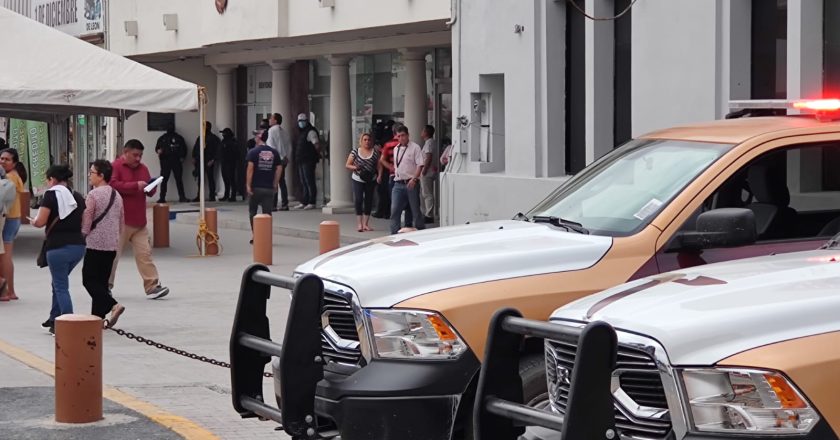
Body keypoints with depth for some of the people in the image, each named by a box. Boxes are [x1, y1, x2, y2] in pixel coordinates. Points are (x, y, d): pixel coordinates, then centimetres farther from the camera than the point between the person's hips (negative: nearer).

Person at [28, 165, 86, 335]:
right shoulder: (78, 197, 11)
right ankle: (55, 318, 30)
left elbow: (40, 222, -11)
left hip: (58, 246, -6)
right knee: (59, 281, 24)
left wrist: (32, 221, 10)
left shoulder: (51, 194, -6)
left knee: (61, 287, 1)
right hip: (78, 246, 6)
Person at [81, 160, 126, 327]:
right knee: (102, 281, 12)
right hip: (112, 246, 7)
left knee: (89, 280, -1)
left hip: (96, 244, -7)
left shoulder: (93, 195, -13)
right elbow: (121, 223, 17)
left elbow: (85, 224, -12)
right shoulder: (117, 195, 11)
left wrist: (83, 234, 6)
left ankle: (113, 305, -18)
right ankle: (98, 317, 12)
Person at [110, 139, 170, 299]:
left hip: (139, 221, 6)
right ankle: (105, 286, 17)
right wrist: (135, 185, -24)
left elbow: (150, 192, 20)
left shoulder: (142, 169, 14)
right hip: (120, 220, -6)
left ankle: (152, 286, -6)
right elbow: (113, 185, -22)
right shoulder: (115, 167, -6)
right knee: (113, 254, 3)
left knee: (144, 253, -2)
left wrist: (151, 187, -5)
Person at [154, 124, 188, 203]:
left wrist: (182, 157, -3)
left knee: (179, 179, -1)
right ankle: (162, 198, -1)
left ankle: (182, 197, 3)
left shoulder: (179, 138, 12)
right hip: (165, 161, 0)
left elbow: (184, 149, 11)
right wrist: (159, 150, -12)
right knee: (164, 179, -3)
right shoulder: (162, 138, 12)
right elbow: (157, 147, 12)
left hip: (177, 161, 0)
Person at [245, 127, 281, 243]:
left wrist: (248, 185, -12)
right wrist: (275, 185, 11)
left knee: (252, 211, 12)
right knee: (267, 212, 5)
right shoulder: (274, 152, 4)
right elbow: (278, 170, 5)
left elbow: (250, 168, -13)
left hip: (256, 187, -2)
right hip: (269, 188, 2)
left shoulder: (253, 152, -6)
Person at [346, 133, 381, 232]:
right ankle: (359, 223, -8)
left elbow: (379, 166, 3)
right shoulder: (355, 151, 0)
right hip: (358, 179, -2)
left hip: (371, 180, 2)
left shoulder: (375, 153, 3)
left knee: (368, 201, 6)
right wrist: (354, 167, -16)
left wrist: (379, 175, -13)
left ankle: (365, 224, 15)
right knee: (358, 200, -13)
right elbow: (347, 165, 3)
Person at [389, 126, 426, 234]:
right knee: (395, 210, -4)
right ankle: (394, 234, -3)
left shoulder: (415, 148, -5)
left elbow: (420, 164, -12)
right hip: (398, 184, 5)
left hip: (411, 183, -5)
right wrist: (395, 174, 14)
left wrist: (414, 179, -21)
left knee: (415, 209, 3)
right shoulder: (396, 149, 15)